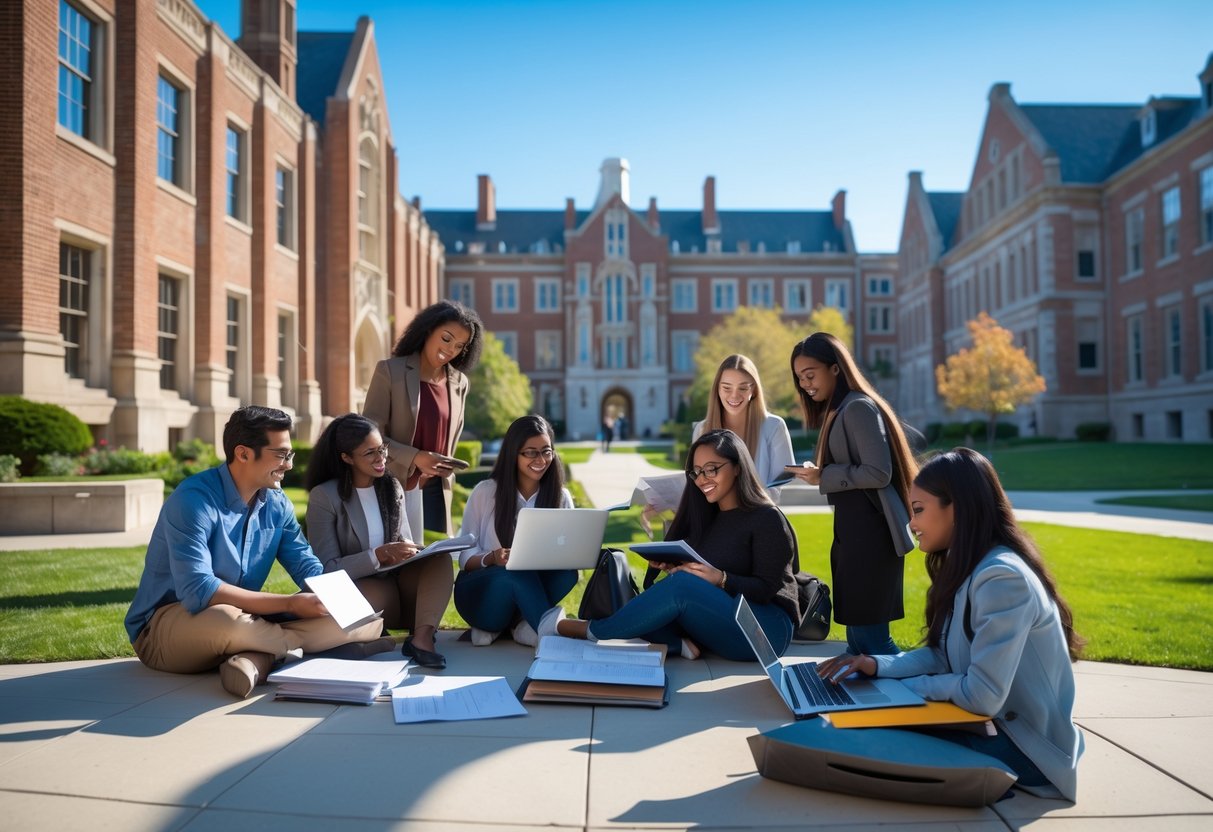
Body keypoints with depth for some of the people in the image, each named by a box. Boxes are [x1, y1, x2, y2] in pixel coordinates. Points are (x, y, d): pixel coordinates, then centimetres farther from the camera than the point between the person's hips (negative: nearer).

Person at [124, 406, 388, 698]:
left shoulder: (277, 504, 1)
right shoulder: (194, 499, -21)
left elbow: (308, 567, 4)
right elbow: (197, 591, -30)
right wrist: (290, 603, -29)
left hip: (243, 620, 7)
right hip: (165, 626, -6)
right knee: (226, 620, -43)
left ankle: (256, 658, -27)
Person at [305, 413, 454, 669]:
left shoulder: (392, 488, 9)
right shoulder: (324, 496, -8)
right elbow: (327, 569, -13)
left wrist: (413, 552, -12)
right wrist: (379, 555, -25)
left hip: (397, 583, 5)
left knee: (440, 559, -24)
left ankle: (422, 637, -39)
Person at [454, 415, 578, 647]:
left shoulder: (561, 497, 1)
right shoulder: (485, 492, -7)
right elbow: (465, 556, -7)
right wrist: (492, 558, -30)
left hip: (533, 584, 3)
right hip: (480, 590, -3)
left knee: (567, 571, -29)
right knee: (518, 573, -36)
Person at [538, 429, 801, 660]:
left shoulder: (767, 519, -5)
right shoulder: (707, 517, 16)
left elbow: (766, 589, -12)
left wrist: (721, 580, -27)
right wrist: (669, 564, -11)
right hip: (715, 621, 7)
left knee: (681, 585, -31)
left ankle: (583, 630, -21)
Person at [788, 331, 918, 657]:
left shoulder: (859, 407, -13)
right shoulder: (837, 411, 16)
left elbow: (879, 473, -21)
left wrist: (823, 477, -15)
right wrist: (817, 473, 2)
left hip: (870, 533, -10)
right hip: (852, 530, 10)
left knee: (869, 635, -4)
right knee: (857, 634, 14)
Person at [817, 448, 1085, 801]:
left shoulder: (1002, 578, -27)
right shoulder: (965, 570, 6)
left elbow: (982, 696, -29)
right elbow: (941, 655, 8)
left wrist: (904, 686, -13)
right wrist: (878, 665, -8)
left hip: (1028, 746, -8)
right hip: (992, 721, 8)